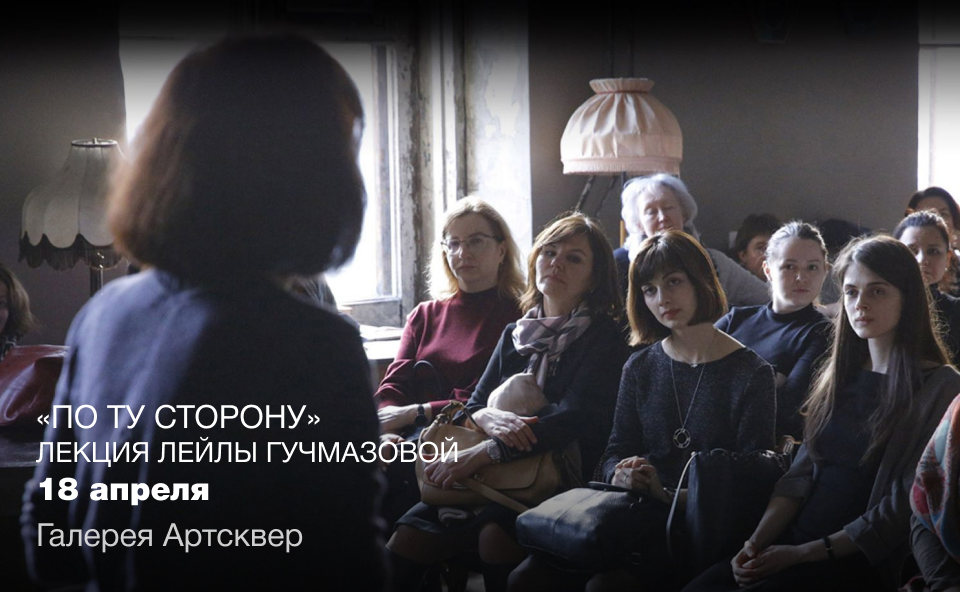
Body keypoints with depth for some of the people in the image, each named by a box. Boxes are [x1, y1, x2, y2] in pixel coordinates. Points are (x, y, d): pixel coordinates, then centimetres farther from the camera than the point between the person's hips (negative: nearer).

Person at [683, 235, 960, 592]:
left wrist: (803, 553, -14)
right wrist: (757, 541, -6)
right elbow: (801, 473, 11)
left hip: (862, 561, -5)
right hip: (789, 543, 5)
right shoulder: (839, 374, 15)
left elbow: (903, 508, -11)